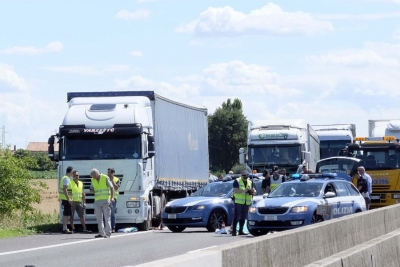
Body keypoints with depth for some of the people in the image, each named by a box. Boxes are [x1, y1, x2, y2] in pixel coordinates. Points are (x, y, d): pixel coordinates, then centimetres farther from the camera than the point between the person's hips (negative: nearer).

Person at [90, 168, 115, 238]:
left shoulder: (105, 178, -4)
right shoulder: (93, 180, 10)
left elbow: (112, 187, -4)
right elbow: (91, 190, 17)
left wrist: (112, 198, -15)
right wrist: (94, 191, -8)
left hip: (106, 200, -5)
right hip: (97, 201, 5)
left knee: (107, 217, -6)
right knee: (99, 218, 4)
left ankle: (108, 233, -7)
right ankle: (101, 233, 9)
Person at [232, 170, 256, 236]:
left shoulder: (250, 182, 14)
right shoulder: (237, 181, -2)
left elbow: (255, 192, 12)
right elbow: (235, 190, -16)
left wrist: (253, 191, -13)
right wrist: (244, 190, -26)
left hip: (246, 203, 5)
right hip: (238, 202, -5)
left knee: (243, 217, 8)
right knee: (236, 217, -8)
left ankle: (241, 231, 14)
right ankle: (233, 231, -7)